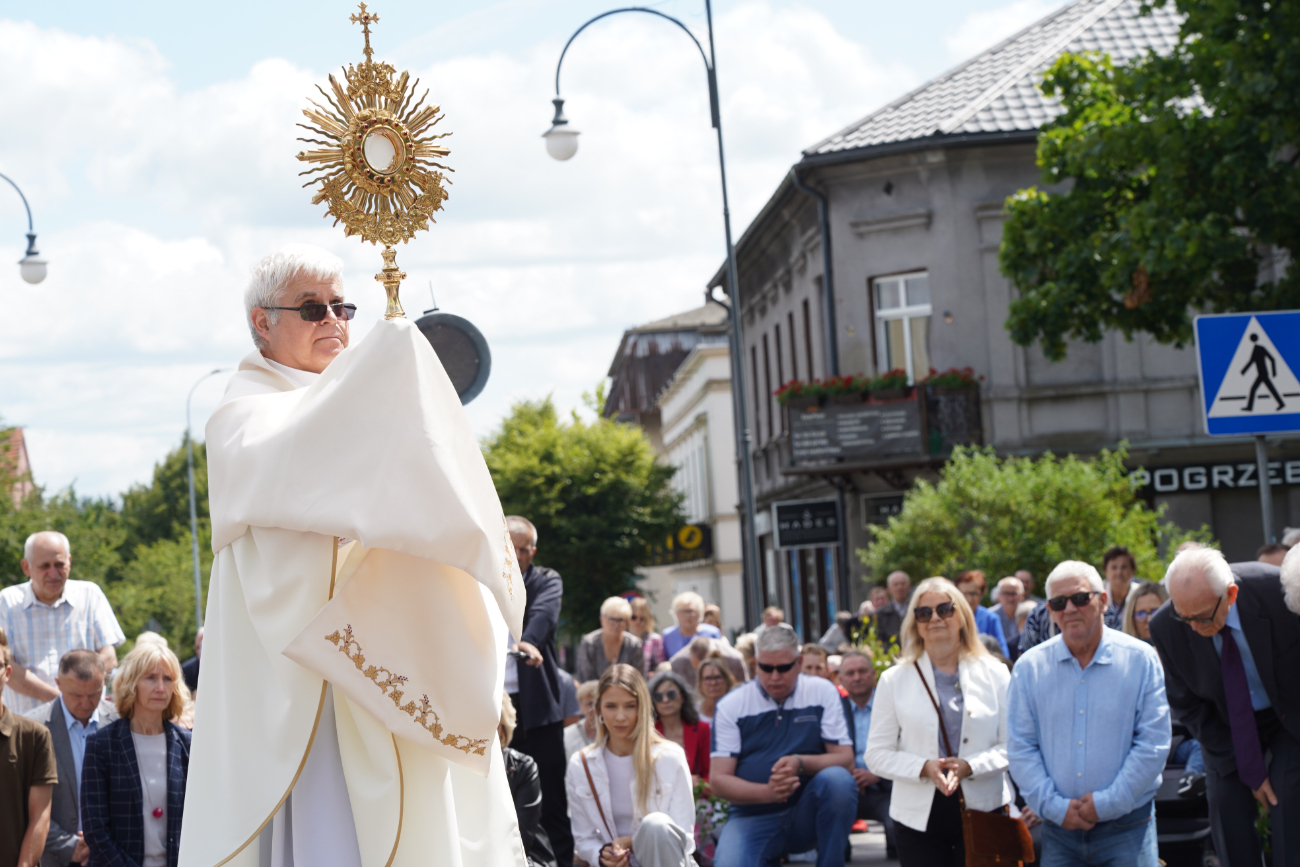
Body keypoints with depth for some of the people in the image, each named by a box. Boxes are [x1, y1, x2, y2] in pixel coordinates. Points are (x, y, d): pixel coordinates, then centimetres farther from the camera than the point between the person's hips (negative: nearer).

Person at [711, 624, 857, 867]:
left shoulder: (822, 692, 3)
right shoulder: (731, 705, 1)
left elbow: (845, 759, -2)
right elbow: (718, 779, -4)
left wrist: (801, 763, -21)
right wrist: (766, 792, -22)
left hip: (807, 814, 1)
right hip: (753, 817, -1)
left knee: (838, 779, -31)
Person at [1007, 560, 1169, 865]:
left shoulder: (1141, 660, -1)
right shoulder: (1029, 668, 4)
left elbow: (1153, 744, -4)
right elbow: (1020, 748, 2)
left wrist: (1108, 803, -10)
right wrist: (1054, 805, -9)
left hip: (1127, 827, -2)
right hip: (1058, 828, 2)